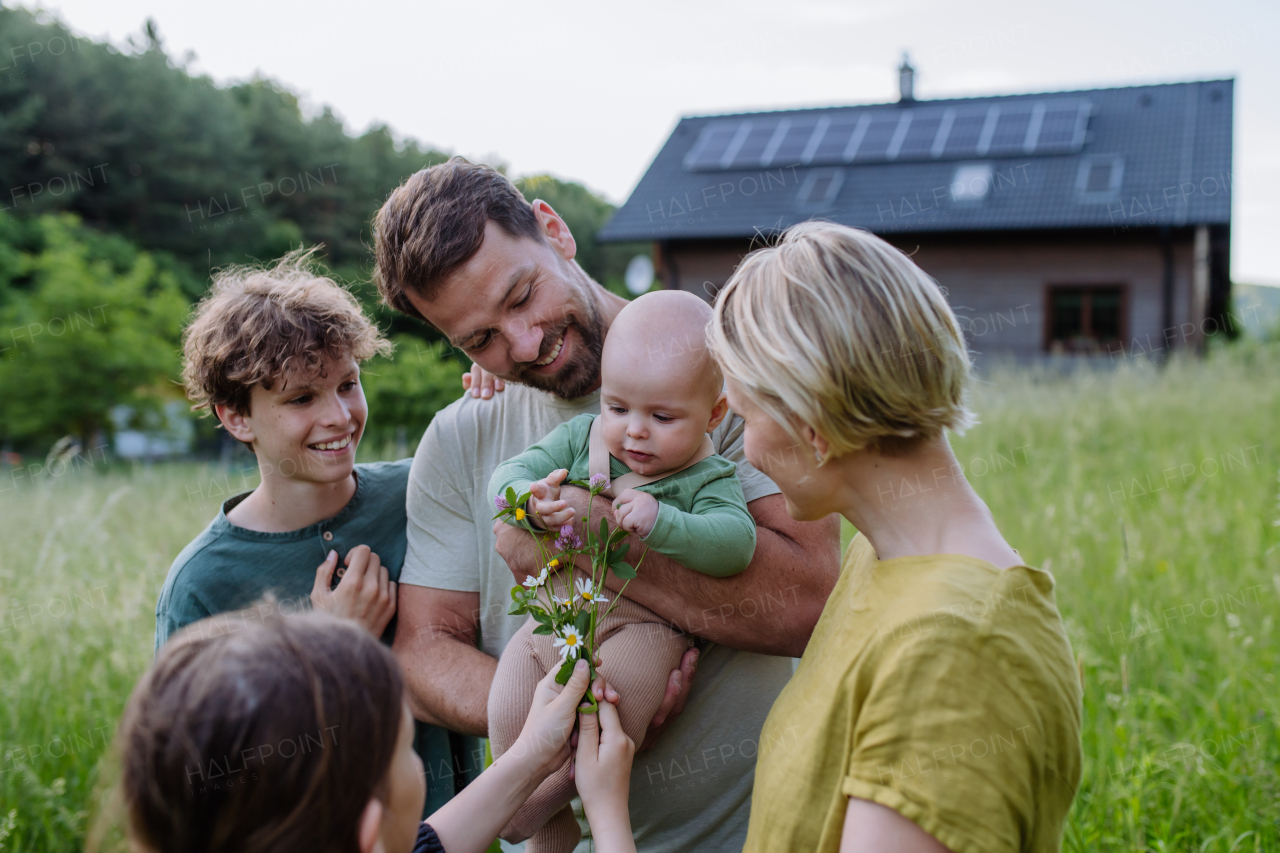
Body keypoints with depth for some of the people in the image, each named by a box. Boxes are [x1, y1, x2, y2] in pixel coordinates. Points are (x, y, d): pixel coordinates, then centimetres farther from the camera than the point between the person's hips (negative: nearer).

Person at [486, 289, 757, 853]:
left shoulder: (709, 479, -3)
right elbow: (507, 476, 6)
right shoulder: (581, 437, 9)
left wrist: (660, 521, -33)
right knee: (507, 710, -14)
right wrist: (531, 498, -17)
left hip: (643, 623, -4)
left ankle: (542, 801, -5)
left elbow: (735, 542, -20)